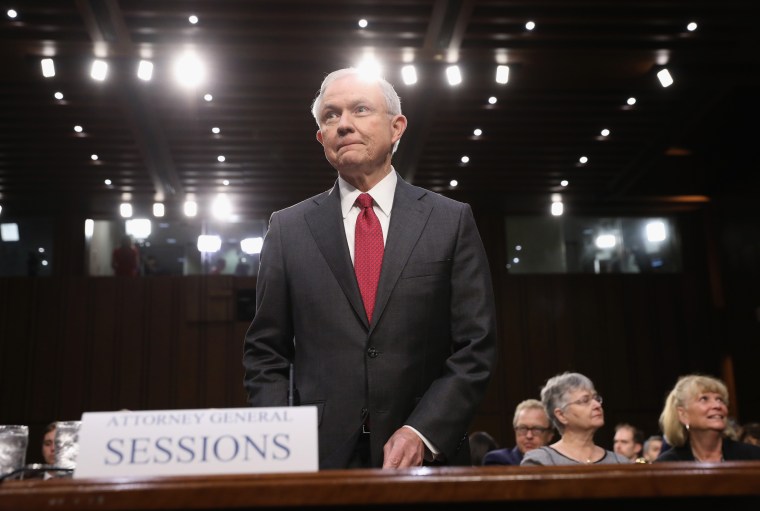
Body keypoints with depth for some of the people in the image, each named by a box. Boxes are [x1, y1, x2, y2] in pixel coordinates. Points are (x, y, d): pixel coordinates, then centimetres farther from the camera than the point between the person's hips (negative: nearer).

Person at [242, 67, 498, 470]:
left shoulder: (451, 220, 0)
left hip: (427, 454, 0)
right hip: (319, 456, 1)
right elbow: (265, 353, 5)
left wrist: (421, 432, -14)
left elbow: (475, 346, -3)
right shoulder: (288, 228, 3)